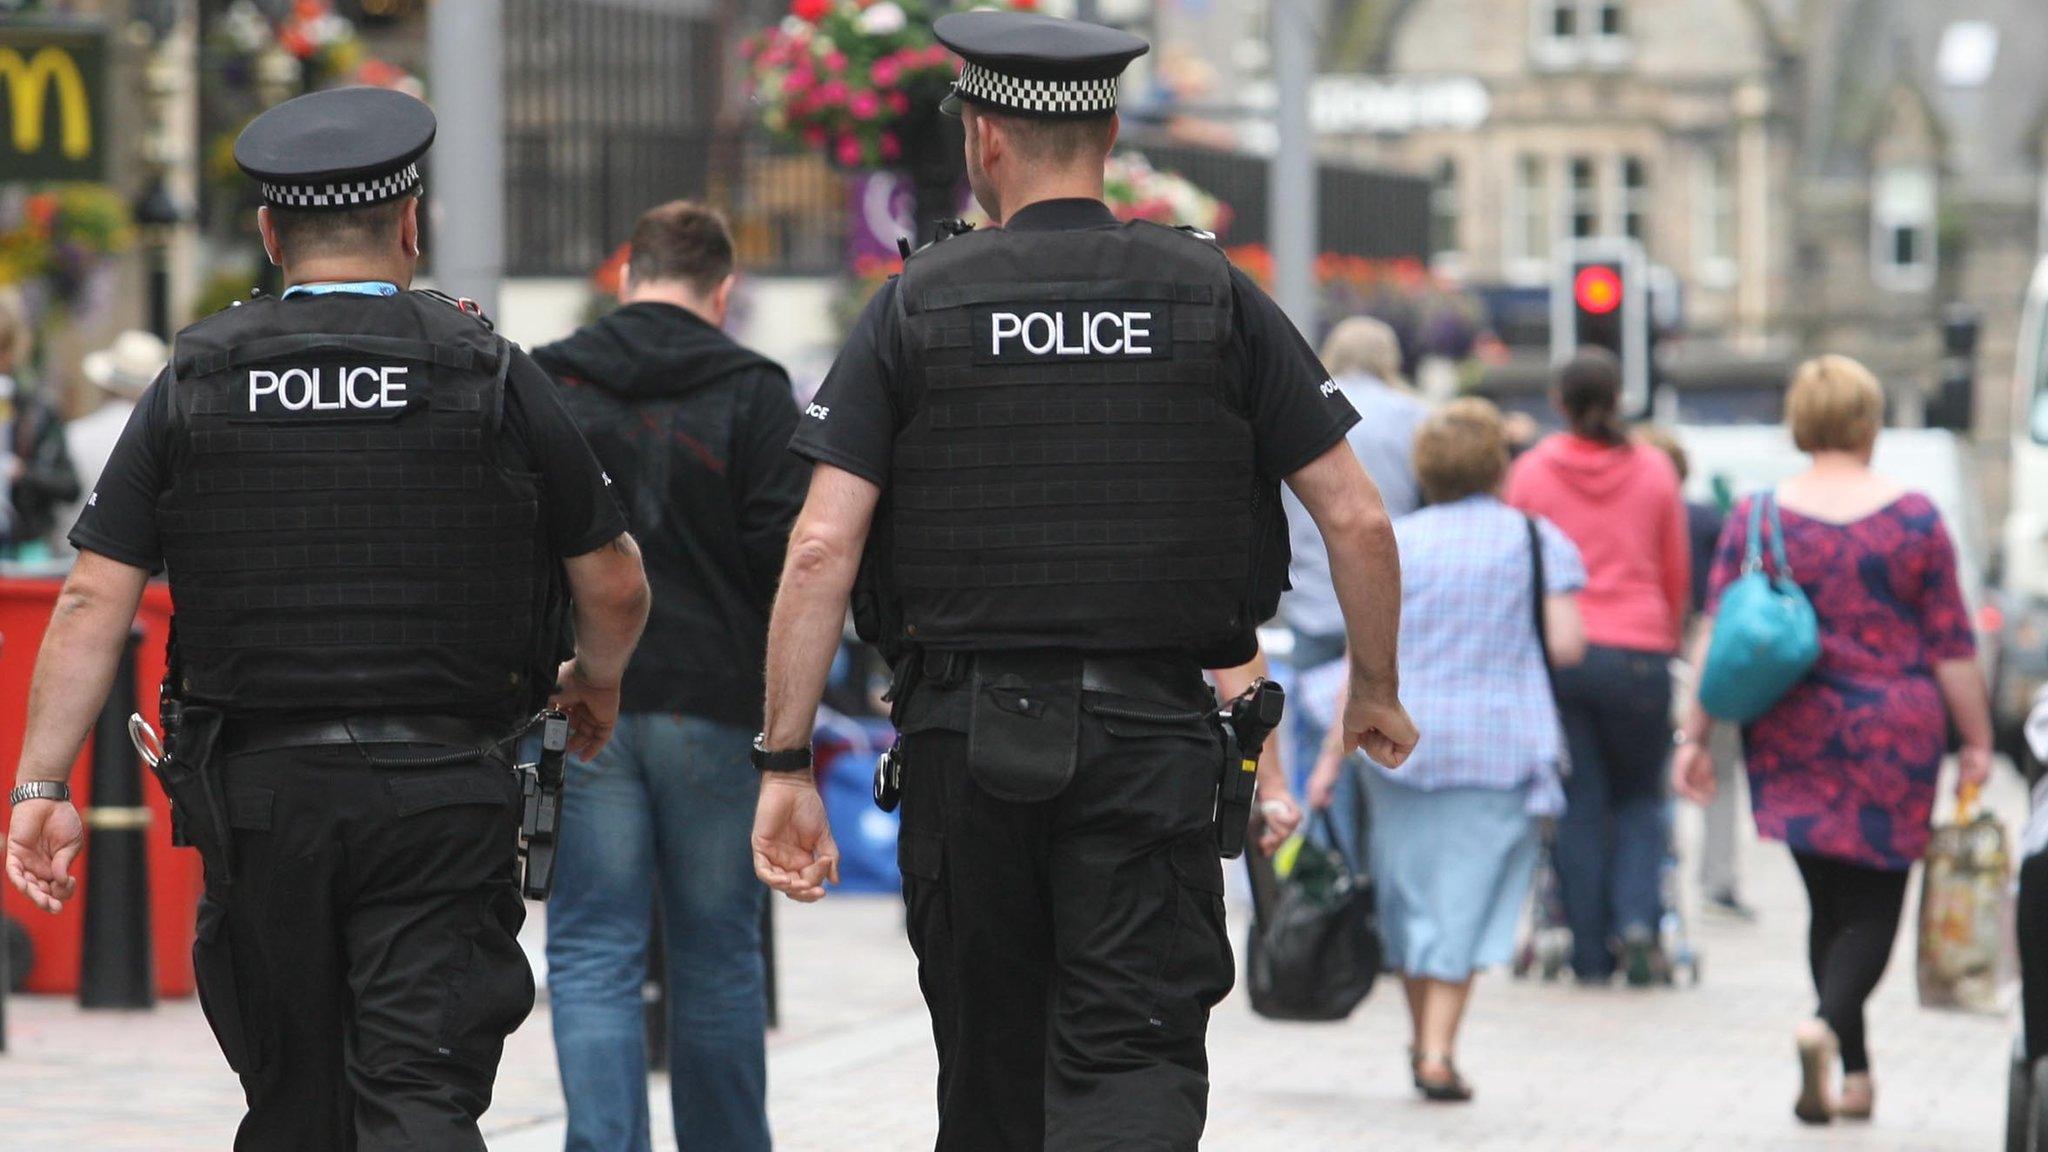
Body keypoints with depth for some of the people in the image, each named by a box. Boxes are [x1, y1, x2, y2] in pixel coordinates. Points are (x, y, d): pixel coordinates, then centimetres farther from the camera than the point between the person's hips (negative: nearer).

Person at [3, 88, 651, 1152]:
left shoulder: (194, 385, 3)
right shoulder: (492, 377, -1)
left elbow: (93, 602, -3)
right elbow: (615, 589, 4)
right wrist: (594, 683, 25)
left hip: (256, 789, 2)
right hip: (441, 796, -2)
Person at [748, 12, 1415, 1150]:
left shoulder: (916, 307, 1)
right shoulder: (1215, 297, 2)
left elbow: (822, 549, -7)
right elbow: (1357, 518, 1)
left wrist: (787, 764, -4)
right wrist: (1377, 694, 16)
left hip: (963, 737, 1)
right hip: (1151, 733, -1)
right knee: (1135, 1057, -4)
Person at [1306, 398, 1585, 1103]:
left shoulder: (1392, 544, 5)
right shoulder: (1539, 542, 0)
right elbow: (1566, 647, -7)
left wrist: (1334, 755, 1)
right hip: (1499, 746, -2)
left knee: (1409, 886, 15)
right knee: (1467, 897, 1)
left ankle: (1421, 1039, 24)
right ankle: (1438, 1053, -8)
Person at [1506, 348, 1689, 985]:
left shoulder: (1531, 471, 3)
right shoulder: (1654, 471, 5)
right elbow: (1677, 573, 11)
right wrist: (1666, 641, 25)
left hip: (1555, 652, 0)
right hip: (1637, 651, 0)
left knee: (1577, 807, 5)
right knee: (1638, 798, 14)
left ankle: (1591, 955, 4)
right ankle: (1637, 918, -7)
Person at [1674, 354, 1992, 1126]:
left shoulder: (1756, 518, -1)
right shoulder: (1914, 519, -4)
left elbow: (1719, 638, -1)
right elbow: (1952, 647, -2)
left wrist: (1694, 736, 4)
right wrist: (1977, 742, 6)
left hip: (1793, 742, 2)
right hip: (1894, 739, -2)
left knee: (1830, 902, 14)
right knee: (1875, 904, 3)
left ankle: (1854, 1073, 13)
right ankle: (1828, 1025, -23)